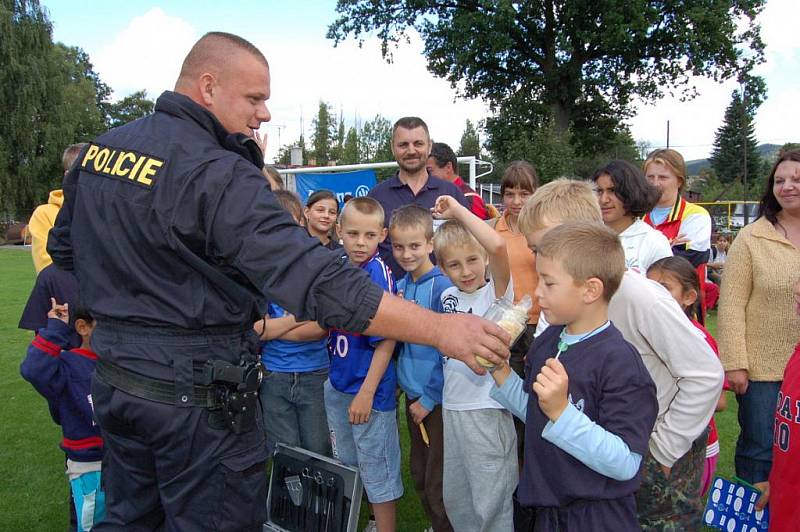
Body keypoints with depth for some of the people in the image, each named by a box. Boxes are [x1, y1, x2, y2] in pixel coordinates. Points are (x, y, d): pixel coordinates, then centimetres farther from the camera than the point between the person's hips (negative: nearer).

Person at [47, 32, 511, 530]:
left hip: (114, 377, 8)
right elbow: (318, 281, -32)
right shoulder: (219, 176, -23)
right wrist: (439, 328, -30)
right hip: (196, 395, -8)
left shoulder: (98, 148, 3)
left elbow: (65, 249, 16)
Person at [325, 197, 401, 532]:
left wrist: (367, 392, -20)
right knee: (344, 463, 24)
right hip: (337, 385, 8)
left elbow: (387, 339, -19)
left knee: (377, 470, 8)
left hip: (370, 389, -7)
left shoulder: (379, 275, -20)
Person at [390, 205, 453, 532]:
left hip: (438, 399, -7)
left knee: (437, 485, 5)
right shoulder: (401, 286, 4)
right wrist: (403, 382, -1)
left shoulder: (442, 288, -17)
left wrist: (430, 398, -13)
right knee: (419, 475, 20)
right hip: (412, 394, 7)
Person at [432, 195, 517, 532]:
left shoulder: (497, 291, -13)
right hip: (451, 407, 7)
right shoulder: (448, 296, 5)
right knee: (455, 498, 21)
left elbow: (498, 246, -33)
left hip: (487, 411, -7)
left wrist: (458, 211, -23)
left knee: (491, 503, 5)